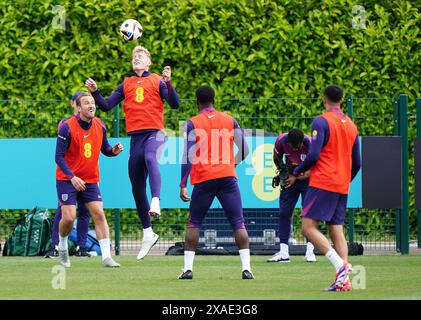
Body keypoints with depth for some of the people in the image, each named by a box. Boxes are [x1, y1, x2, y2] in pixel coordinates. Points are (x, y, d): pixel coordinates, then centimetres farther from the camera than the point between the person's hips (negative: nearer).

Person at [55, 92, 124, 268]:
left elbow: (105, 149, 12)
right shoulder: (67, 127, -15)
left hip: (90, 180, 4)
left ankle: (106, 256, -8)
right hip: (67, 179, -4)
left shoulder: (100, 126, 0)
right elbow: (59, 157, -15)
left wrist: (113, 150, -12)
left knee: (99, 214, -8)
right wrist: (72, 177, -26)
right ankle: (62, 247, 19)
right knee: (69, 217, -10)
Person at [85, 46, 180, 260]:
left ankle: (156, 202, -54)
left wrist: (168, 83, -17)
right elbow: (106, 106, 14)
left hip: (154, 133, -4)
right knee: (137, 187, 6)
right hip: (135, 136, 4)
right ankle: (148, 233, 16)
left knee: (150, 159, -38)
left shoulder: (157, 81, 8)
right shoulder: (126, 85, 18)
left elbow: (175, 104, -3)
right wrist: (94, 92, -2)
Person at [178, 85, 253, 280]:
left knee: (194, 223, 12)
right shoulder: (230, 121, 7)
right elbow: (244, 150, 11)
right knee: (238, 222, 3)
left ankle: (188, 268, 5)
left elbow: (188, 157, -6)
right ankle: (246, 267, -7)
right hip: (228, 177, 1)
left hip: (203, 179, -1)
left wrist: (182, 186, -5)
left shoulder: (193, 124, -1)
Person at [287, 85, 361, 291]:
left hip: (322, 183, -7)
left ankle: (340, 265, -24)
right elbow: (357, 163, 17)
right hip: (342, 188, 7)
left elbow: (314, 155, -16)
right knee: (336, 231, 5)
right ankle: (344, 280, -8)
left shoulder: (321, 121, -7)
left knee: (308, 227, -8)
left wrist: (296, 173, 0)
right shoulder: (351, 126, 14)